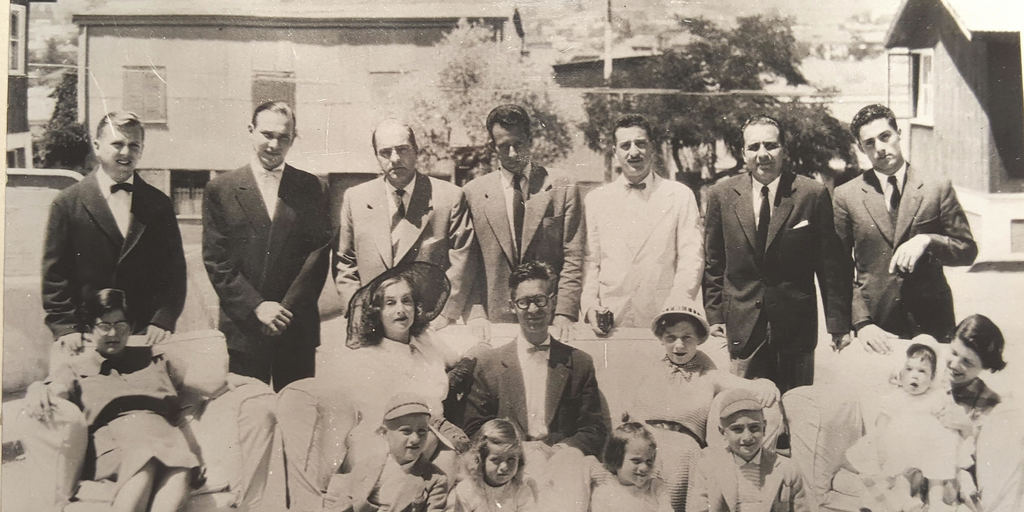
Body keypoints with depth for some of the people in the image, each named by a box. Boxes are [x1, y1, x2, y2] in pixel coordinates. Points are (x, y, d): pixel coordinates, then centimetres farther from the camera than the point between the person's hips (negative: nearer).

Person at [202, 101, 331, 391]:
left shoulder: (309, 187, 8)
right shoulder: (220, 190, 5)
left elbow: (319, 251, 2)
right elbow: (215, 260, 0)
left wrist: (287, 308, -8)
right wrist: (256, 307, -10)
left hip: (298, 327, 1)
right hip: (242, 328, -1)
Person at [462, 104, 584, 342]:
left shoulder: (564, 190, 4)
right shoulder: (473, 193, 6)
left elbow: (573, 260, 1)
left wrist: (564, 313, -8)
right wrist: (476, 314, -5)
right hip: (495, 322, 1)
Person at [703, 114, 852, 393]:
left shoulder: (813, 194, -4)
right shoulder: (722, 195, 2)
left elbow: (832, 265, -1)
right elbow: (713, 262, 9)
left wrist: (839, 323, -2)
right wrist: (714, 314, 6)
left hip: (797, 326, -1)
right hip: (742, 326, 1)